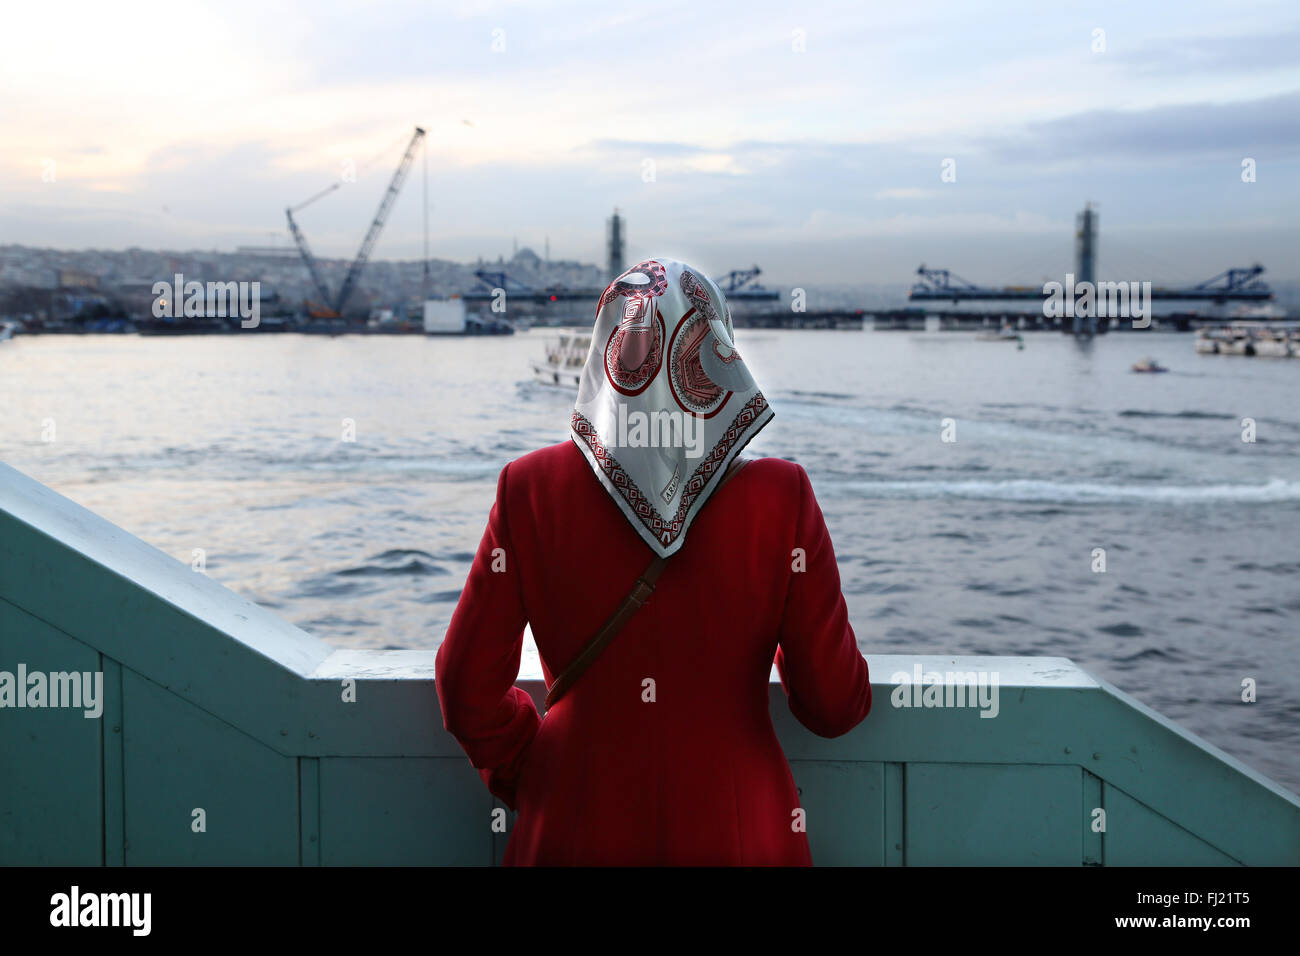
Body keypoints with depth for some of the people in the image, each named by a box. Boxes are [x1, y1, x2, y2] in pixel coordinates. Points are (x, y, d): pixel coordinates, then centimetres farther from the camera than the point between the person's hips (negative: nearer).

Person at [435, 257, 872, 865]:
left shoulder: (530, 490, -9)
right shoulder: (781, 499, -12)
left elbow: (468, 691, -4)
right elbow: (835, 706, -8)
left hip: (573, 834, 1)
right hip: (738, 836, -1)